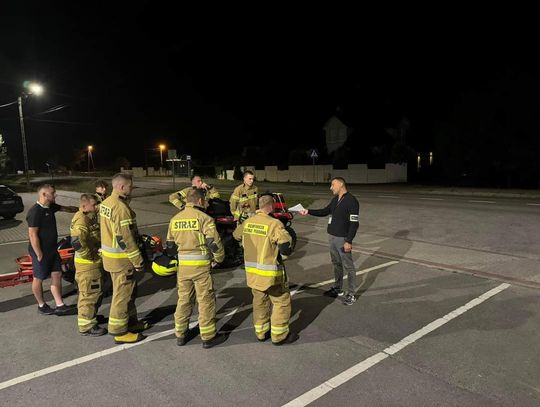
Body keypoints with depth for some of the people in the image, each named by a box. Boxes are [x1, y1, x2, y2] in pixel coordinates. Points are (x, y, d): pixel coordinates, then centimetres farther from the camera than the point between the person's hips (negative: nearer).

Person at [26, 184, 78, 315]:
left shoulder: (50, 207, 3)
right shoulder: (35, 212, -22)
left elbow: (66, 209, 22)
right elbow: (32, 234, -22)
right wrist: (39, 255, -20)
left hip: (52, 250, 8)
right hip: (41, 251, -8)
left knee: (57, 276, 9)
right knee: (39, 279, 10)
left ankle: (60, 306, 16)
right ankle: (41, 305, 26)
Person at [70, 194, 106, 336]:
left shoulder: (89, 217, 11)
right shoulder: (81, 220, -22)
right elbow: (77, 243, -34)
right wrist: (92, 255, -23)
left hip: (93, 263, 10)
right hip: (88, 264, -10)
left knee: (96, 292, 23)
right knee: (89, 294, 1)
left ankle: (91, 316, 39)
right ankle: (86, 326, 13)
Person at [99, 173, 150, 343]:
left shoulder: (106, 203, 8)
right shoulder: (121, 207, -23)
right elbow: (125, 238, -25)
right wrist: (138, 260, -19)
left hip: (109, 254, 10)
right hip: (121, 258, -10)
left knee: (129, 290, 21)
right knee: (123, 294, 3)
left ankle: (131, 321, 34)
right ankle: (119, 331, 15)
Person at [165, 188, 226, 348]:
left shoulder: (175, 219, 7)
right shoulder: (203, 218, -12)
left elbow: (170, 245, 13)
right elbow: (214, 242, -17)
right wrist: (219, 258, 0)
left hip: (183, 265, 6)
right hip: (201, 265, -5)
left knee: (183, 299, 17)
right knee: (206, 300, 6)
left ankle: (181, 334, 28)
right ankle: (208, 337, 16)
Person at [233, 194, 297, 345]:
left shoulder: (247, 222, 2)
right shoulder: (274, 223, -19)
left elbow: (236, 235, 20)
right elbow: (286, 245, -24)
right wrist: (281, 255, -3)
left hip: (252, 271, 7)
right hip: (270, 273, -7)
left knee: (259, 301, 20)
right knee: (281, 301, 10)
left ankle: (261, 332, 32)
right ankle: (279, 336, 17)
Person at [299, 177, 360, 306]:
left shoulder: (351, 201, -14)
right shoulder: (335, 200, 11)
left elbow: (354, 223, -17)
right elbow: (325, 211, 22)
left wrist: (348, 241, -20)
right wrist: (308, 211, 12)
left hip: (343, 239, -8)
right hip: (332, 237, 8)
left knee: (348, 266, 1)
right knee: (336, 264, 18)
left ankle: (351, 294, 11)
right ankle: (338, 289, 31)